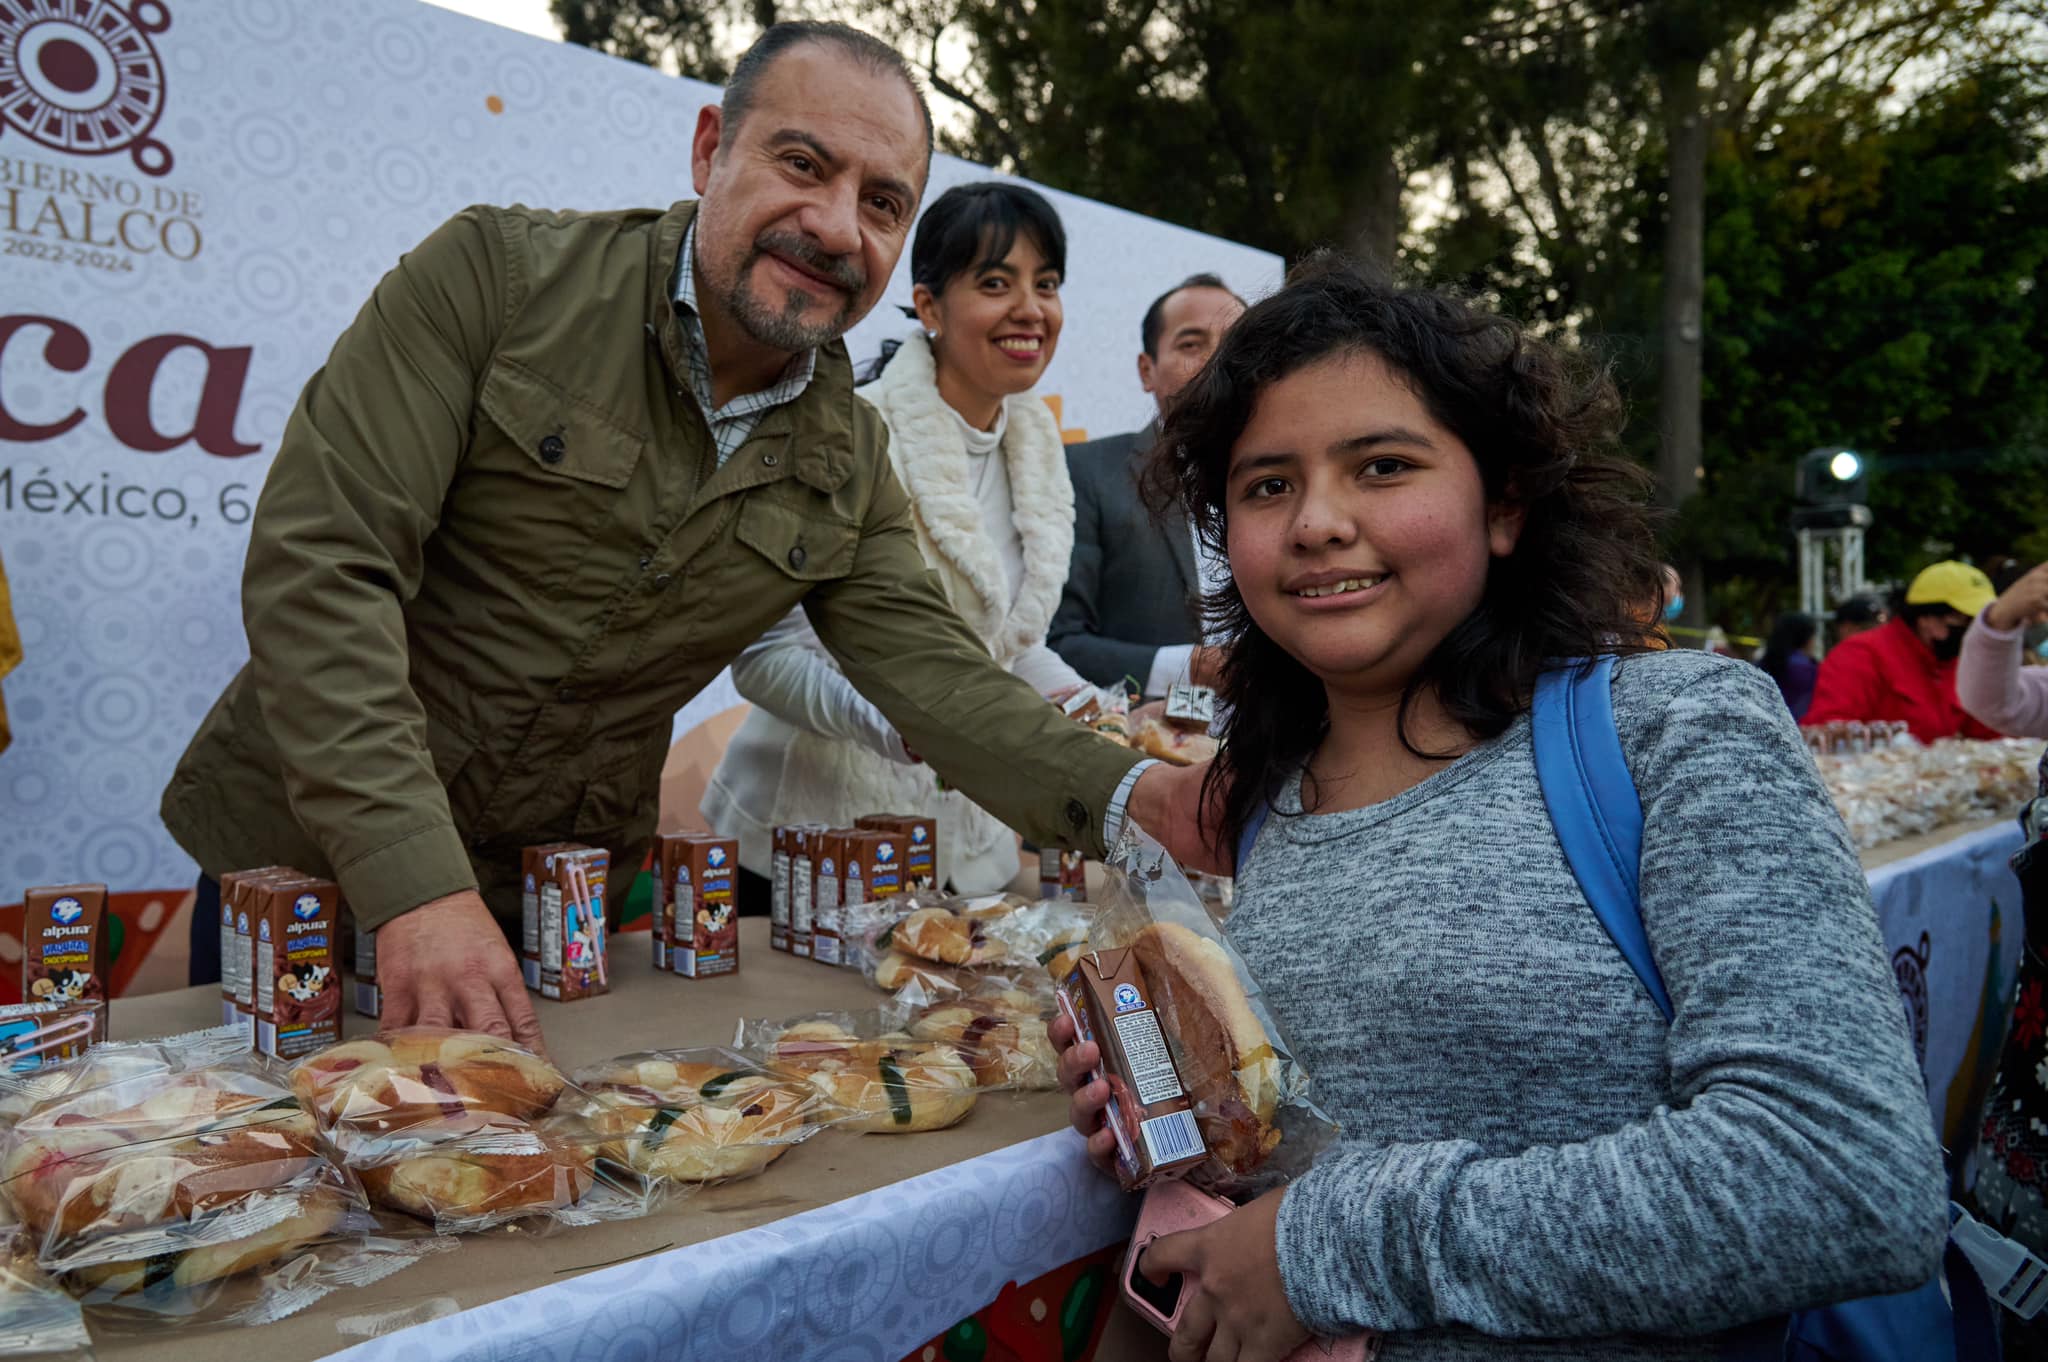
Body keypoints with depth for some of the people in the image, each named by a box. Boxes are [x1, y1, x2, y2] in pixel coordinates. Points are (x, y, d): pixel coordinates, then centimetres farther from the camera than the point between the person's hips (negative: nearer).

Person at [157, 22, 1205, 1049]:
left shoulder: (847, 463, 0)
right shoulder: (498, 274, -15)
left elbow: (935, 677, -5)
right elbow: (320, 566, -21)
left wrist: (1131, 797, -24)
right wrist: (416, 886, -30)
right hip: (309, 854, -2)